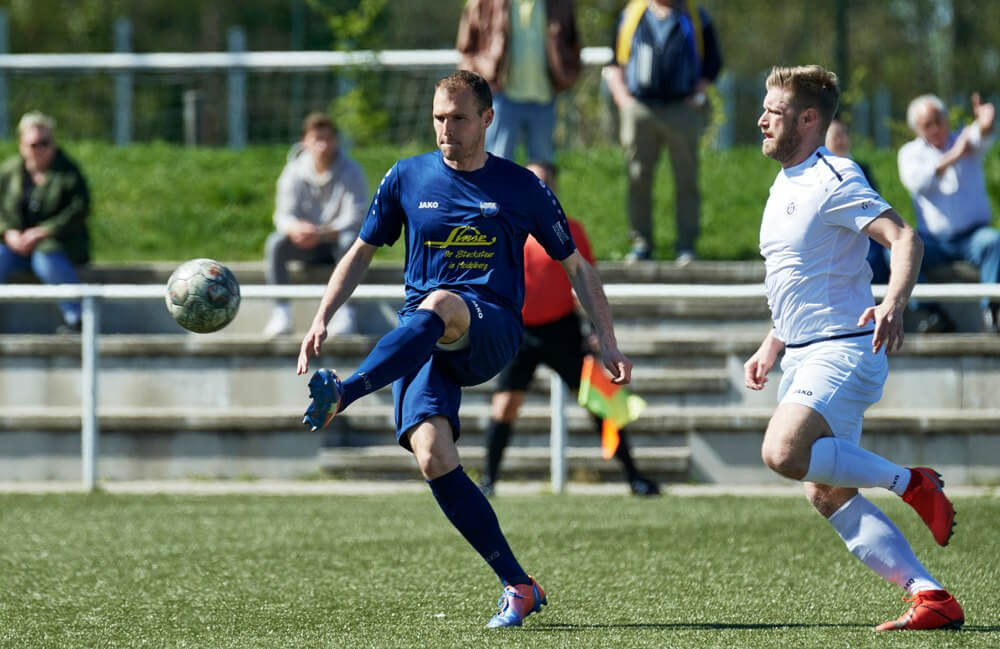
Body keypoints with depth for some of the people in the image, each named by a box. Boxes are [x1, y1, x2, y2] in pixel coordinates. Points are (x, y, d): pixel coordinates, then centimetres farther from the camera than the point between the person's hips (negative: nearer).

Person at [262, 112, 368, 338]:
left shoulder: (351, 172, -10)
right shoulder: (294, 173, -3)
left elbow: (355, 217, -20)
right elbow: (284, 215, -11)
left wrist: (322, 233, -38)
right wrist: (295, 228, -38)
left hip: (336, 242, -2)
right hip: (307, 245, 2)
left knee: (350, 240, -37)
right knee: (275, 242, -27)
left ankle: (346, 312, -37)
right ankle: (282, 313, -30)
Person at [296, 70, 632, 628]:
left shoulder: (522, 188, 6)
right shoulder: (408, 179, 11)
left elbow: (576, 266, 14)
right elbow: (362, 253, 20)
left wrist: (608, 344, 7)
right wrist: (321, 321, 9)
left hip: (492, 333, -2)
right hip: (422, 340, 2)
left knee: (440, 305, -38)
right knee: (432, 456, -21)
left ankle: (342, 394, -51)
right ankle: (518, 586, -13)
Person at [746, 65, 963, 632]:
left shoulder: (835, 180, -11)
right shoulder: (786, 186, 18)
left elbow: (904, 238, -23)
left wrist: (894, 303, -39)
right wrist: (771, 347, 23)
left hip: (844, 349, -10)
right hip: (804, 356, 10)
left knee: (784, 452, -30)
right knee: (827, 496, 2)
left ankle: (910, 482, -11)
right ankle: (932, 598, 1)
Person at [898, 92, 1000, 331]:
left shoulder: (965, 140, 5)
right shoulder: (911, 153, 6)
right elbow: (917, 182, -18)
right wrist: (952, 158, -31)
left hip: (972, 235, -1)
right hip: (934, 240, 1)